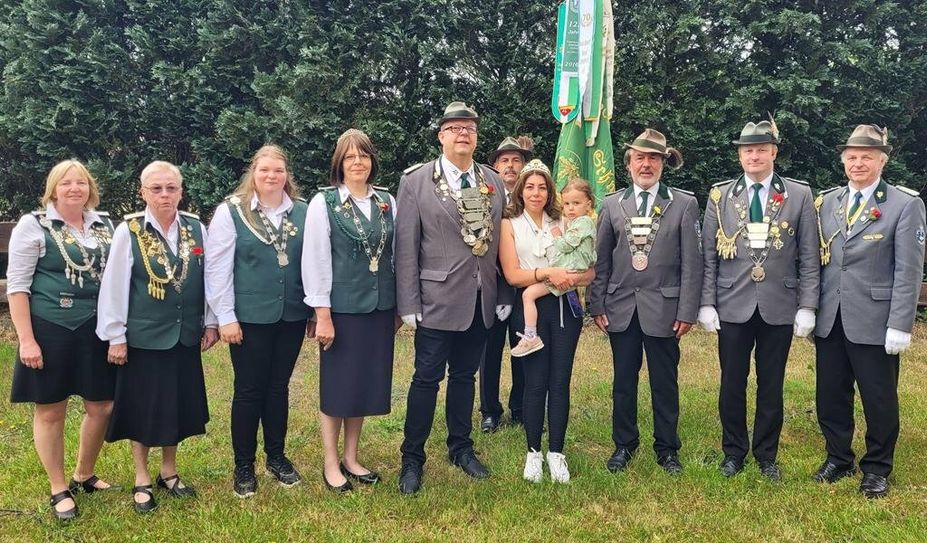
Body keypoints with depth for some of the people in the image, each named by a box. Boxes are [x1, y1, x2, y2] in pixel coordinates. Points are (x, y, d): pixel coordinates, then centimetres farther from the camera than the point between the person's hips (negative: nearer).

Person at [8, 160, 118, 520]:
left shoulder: (104, 225, 7)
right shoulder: (33, 225, -6)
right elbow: (17, 285, -7)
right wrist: (26, 339, -13)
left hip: (96, 330, 5)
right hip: (50, 330, -4)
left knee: (102, 406, 10)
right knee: (50, 411, 6)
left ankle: (83, 476, 33)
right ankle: (58, 489, 22)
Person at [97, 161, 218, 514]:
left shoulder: (196, 228, -1)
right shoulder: (129, 231, -9)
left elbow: (208, 277, 6)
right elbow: (115, 285, -7)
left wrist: (210, 322, 6)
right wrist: (116, 336, -7)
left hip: (185, 335, 3)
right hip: (143, 335, -3)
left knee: (177, 404, 14)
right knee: (144, 407, 8)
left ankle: (169, 471, 32)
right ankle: (142, 480, 24)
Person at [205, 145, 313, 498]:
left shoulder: (302, 212, 3)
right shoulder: (231, 212, -4)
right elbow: (217, 268, -5)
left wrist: (316, 311, 9)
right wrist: (225, 317, -8)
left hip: (291, 316, 3)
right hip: (250, 318, -3)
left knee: (279, 387, 14)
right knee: (249, 390, 6)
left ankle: (276, 456, 29)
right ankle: (243, 465, 20)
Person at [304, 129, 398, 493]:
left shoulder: (387, 201, 6)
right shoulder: (323, 203, -6)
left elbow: (396, 255, 9)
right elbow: (316, 259, -8)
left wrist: (398, 307, 8)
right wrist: (322, 314, -12)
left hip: (379, 306, 4)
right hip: (342, 307, -4)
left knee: (367, 383, 12)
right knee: (337, 384, 6)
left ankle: (351, 459, 27)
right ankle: (331, 464, 21)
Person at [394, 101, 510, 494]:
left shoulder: (494, 182, 8)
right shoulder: (416, 181, -4)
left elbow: (500, 243, 9)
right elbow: (406, 247, -6)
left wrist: (504, 296, 7)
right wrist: (408, 305, -10)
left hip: (481, 300, 4)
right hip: (438, 299, -4)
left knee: (465, 375, 16)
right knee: (427, 377, 3)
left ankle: (460, 447, 31)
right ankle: (412, 458, 17)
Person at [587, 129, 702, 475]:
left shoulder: (684, 204, 1)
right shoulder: (612, 204, 7)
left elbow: (692, 263, -2)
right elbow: (601, 261, 6)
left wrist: (687, 312, -7)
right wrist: (597, 305, 1)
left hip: (663, 308, -2)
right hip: (621, 307, 2)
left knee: (665, 384, 8)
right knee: (623, 382, 11)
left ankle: (667, 448, 23)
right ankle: (624, 444, 25)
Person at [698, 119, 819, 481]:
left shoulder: (799, 195, 2)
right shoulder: (720, 196, 4)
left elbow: (809, 258, 1)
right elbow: (709, 257, 3)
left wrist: (807, 307, -4)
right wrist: (706, 304, -2)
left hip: (779, 308, 0)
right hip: (733, 306, 1)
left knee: (771, 385, 9)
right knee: (732, 384, 8)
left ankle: (766, 455, 25)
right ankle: (733, 452, 24)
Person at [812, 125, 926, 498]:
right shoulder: (826, 202, 9)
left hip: (874, 322, -4)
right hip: (829, 320, 4)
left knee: (879, 399, 7)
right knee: (831, 395, 13)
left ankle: (876, 469, 24)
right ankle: (838, 459, 30)